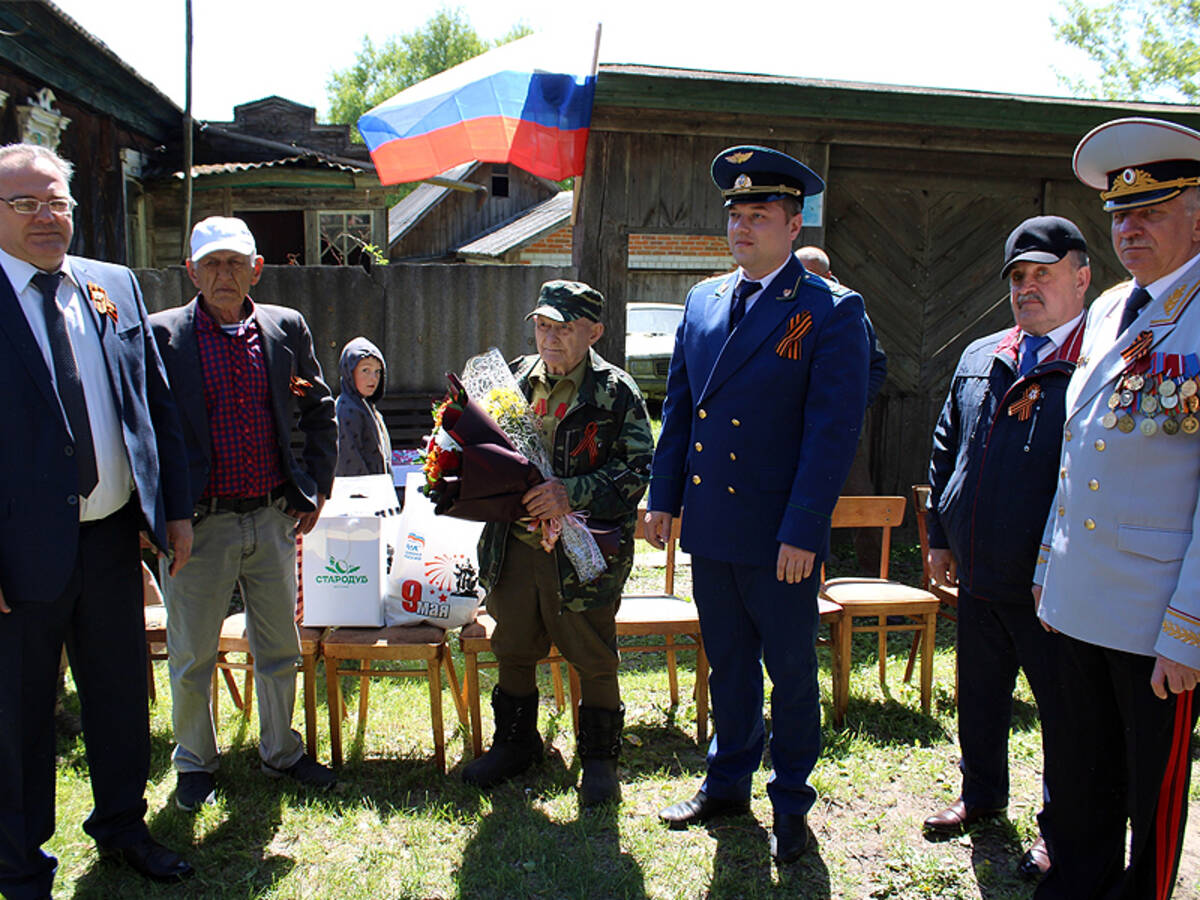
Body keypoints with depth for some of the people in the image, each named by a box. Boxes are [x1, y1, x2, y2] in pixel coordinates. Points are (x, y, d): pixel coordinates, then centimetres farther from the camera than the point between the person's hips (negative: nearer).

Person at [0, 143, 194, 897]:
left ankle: (122, 826, 41)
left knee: (123, 694, 18)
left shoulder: (117, 286, 6)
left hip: (113, 537, 5)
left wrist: (177, 507, 7)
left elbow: (158, 403, 10)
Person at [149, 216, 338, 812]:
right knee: (192, 656, 10)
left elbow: (321, 413, 14)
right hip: (201, 523, -3)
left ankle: (281, 752, 34)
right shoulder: (162, 335, -5)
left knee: (279, 648, 15)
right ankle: (194, 762, 31)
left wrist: (317, 488, 9)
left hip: (273, 518, 3)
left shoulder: (287, 328, 5)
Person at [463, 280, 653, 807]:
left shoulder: (616, 393, -6)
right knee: (513, 650, 16)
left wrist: (573, 493, -23)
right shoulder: (515, 380, 9)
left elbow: (636, 469, -12)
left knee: (593, 659, 6)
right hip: (516, 543, 5)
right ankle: (514, 744, 37)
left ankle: (599, 758, 26)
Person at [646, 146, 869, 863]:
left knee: (791, 672, 11)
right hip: (709, 526, 5)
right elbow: (678, 407, 13)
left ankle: (791, 803, 30)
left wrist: (802, 533, -17)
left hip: (780, 536, -5)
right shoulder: (702, 301, 9)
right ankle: (728, 784, 38)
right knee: (728, 664, 19)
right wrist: (664, 498, 9)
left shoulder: (833, 312, -9)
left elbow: (833, 432, -14)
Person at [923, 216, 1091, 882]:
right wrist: (939, 536, 14)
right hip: (977, 577, 6)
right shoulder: (979, 359, 9)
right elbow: (946, 450, 16)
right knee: (979, 696, 20)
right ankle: (982, 795, 42)